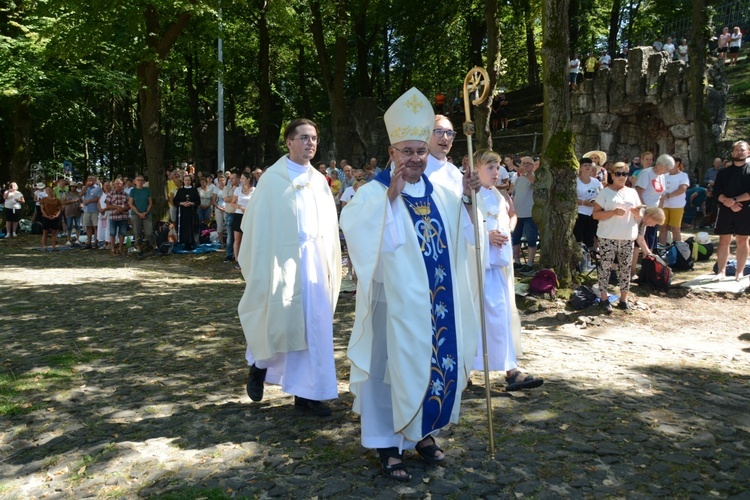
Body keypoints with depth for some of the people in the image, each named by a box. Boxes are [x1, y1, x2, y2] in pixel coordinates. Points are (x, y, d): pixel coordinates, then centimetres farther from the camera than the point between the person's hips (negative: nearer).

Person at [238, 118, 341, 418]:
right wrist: (261, 270, -8)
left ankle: (306, 394, 14)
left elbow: (328, 225, 11)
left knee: (315, 326, 4)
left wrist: (330, 263, 6)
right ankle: (258, 364, 33)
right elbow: (258, 224, -5)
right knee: (279, 323, 1)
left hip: (315, 261, 5)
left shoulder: (319, 181, 10)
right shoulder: (272, 179, -4)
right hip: (284, 261, -5)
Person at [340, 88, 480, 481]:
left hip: (437, 301, 6)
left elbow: (463, 234, 12)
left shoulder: (440, 193, 8)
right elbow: (352, 225, -27)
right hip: (396, 300, -5)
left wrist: (467, 198, -1)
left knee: (437, 361, 14)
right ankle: (388, 445, 17)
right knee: (394, 366, 3)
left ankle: (424, 433, 33)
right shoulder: (374, 191, -9)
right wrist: (390, 196, -31)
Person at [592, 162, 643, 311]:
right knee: (606, 266, -3)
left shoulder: (632, 192, 14)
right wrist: (613, 212, -19)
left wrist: (637, 213, -4)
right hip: (608, 237, -4)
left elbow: (638, 217, 19)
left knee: (626, 268, 6)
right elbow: (595, 214, -6)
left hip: (627, 237, 4)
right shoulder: (605, 192, 1)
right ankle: (604, 299, 6)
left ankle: (623, 299, 15)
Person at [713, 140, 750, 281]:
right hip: (725, 210, 2)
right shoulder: (724, 172, 9)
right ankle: (721, 271, 4)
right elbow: (717, 192, 0)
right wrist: (729, 203, -15)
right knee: (724, 241, 1)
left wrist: (734, 200, -18)